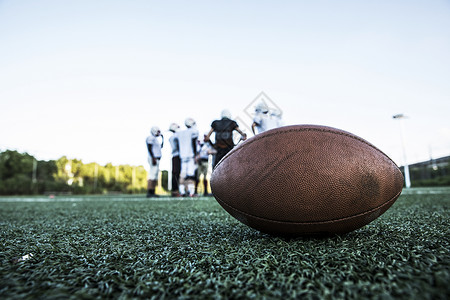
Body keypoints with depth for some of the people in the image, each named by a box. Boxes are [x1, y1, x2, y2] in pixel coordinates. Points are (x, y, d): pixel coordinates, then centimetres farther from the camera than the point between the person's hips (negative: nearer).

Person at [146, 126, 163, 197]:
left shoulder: (156, 139, 21)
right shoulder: (151, 138, -8)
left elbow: (161, 147, 34)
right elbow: (149, 149, -17)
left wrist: (162, 138, 27)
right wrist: (153, 158, -24)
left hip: (157, 159, 10)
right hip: (153, 159, -10)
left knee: (155, 176, 7)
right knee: (152, 175, -14)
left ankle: (152, 193, 8)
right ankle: (149, 193, -15)